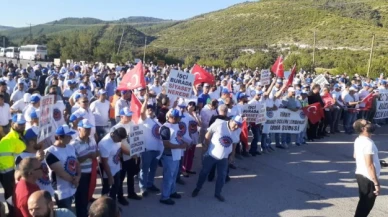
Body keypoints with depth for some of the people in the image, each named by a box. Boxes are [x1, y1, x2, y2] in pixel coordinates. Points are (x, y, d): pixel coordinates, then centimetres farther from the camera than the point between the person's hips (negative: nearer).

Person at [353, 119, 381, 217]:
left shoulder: (358, 140, 5)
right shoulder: (368, 143, -24)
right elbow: (369, 165, -26)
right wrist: (376, 183, -23)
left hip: (361, 174, 9)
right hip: (368, 178, -9)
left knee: (363, 202, 20)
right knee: (366, 205, 1)